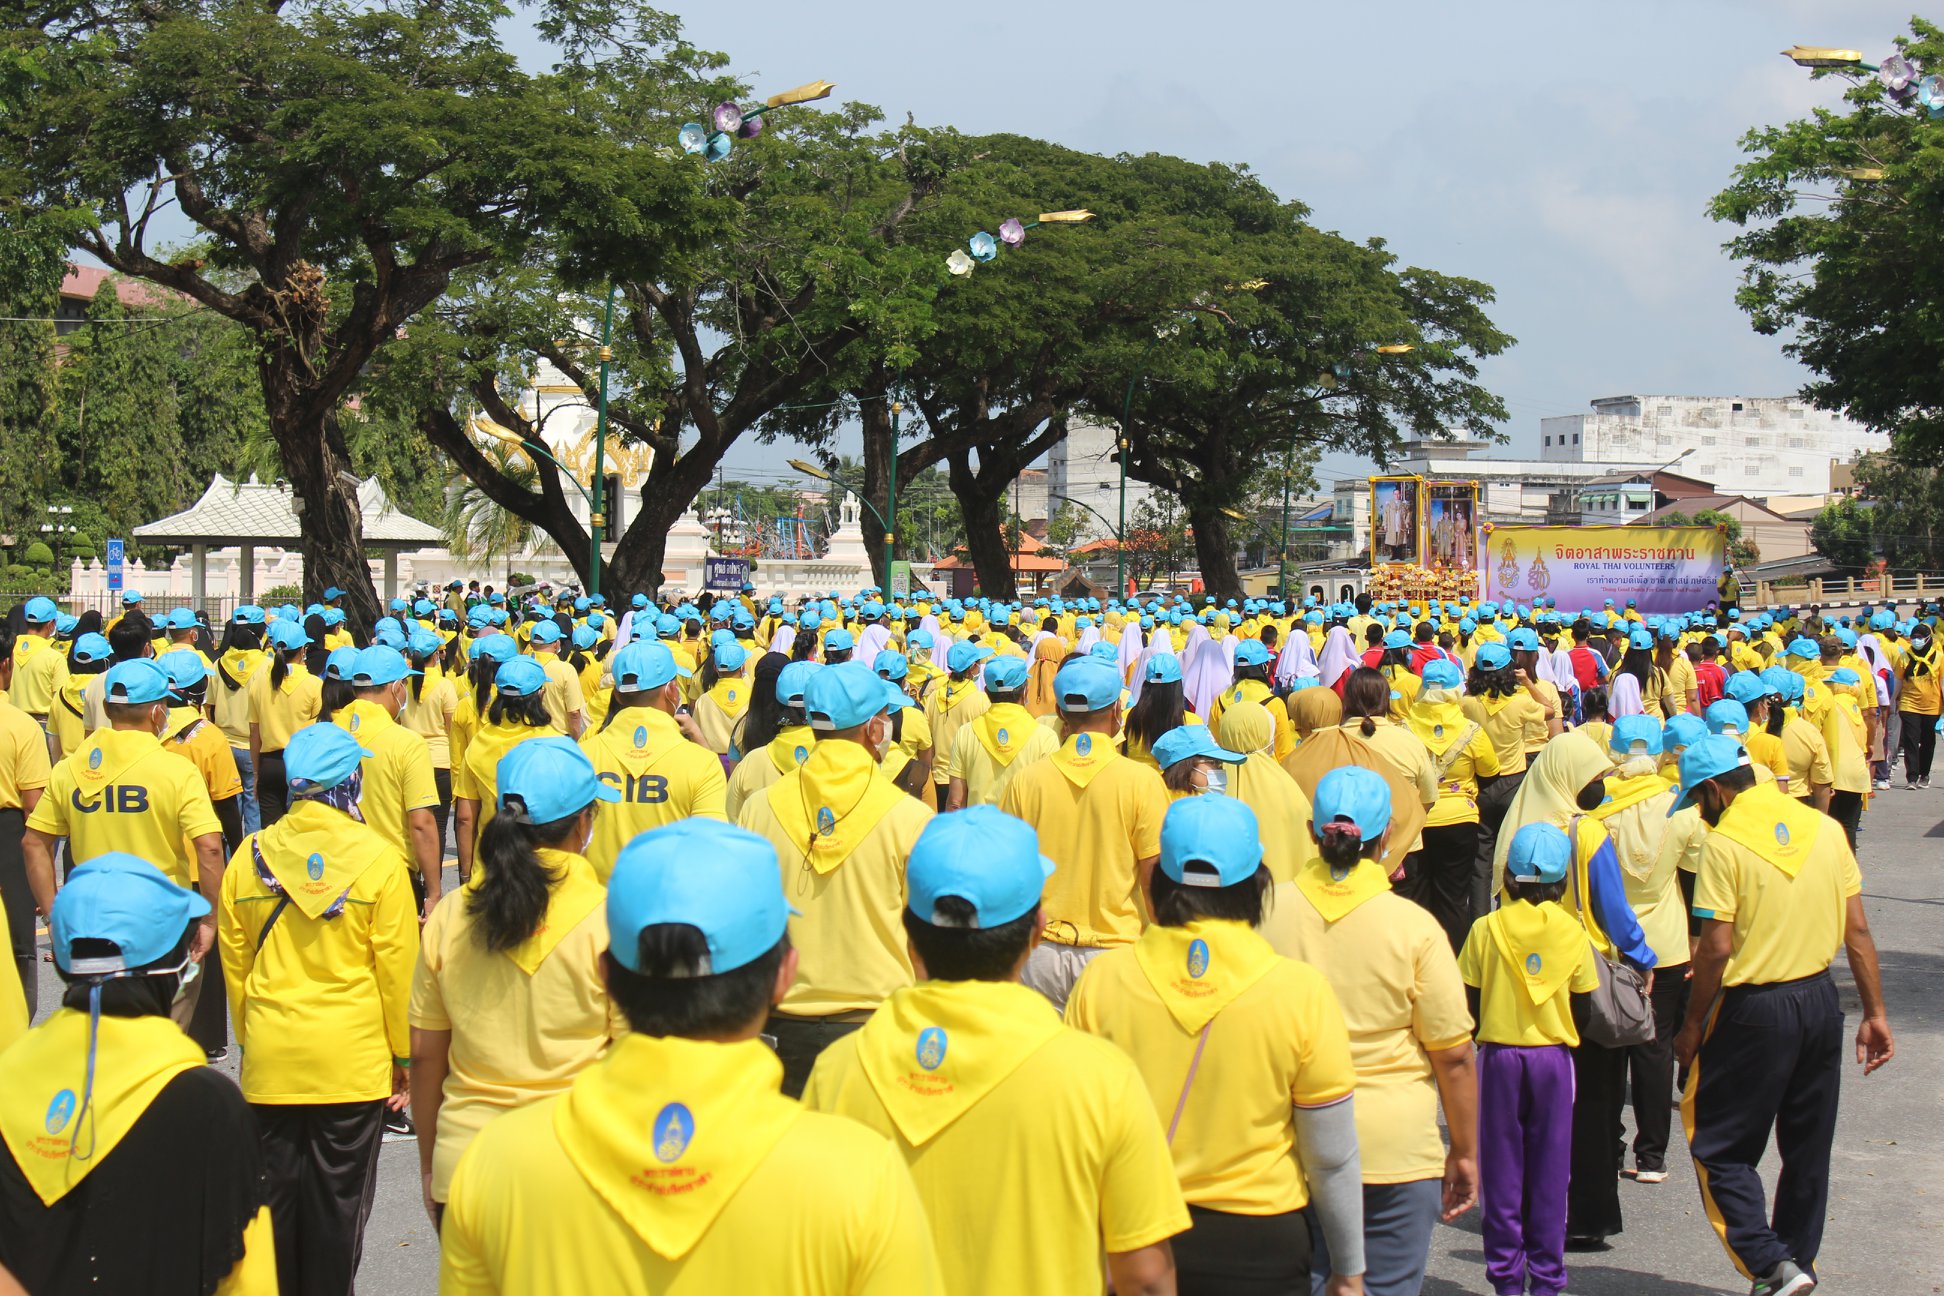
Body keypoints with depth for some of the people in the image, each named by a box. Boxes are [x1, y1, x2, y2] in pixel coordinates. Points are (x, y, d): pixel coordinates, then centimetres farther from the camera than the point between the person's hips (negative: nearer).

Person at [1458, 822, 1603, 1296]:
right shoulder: (1572, 932, -4)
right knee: (1550, 1172, 8)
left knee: (1502, 1169, 7)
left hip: (1499, 1056, -1)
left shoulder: (1486, 928, -7)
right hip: (1553, 1056, 1)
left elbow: (1469, 1004, -4)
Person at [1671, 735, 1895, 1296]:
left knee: (1720, 1148, 5)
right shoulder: (1823, 828, 3)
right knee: (1808, 1151, 17)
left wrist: (1692, 1027, -6)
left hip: (1755, 1009, -6)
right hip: (1821, 1002, 6)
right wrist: (1874, 1013, 10)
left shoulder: (1724, 841, -14)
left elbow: (1716, 949, -16)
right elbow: (1857, 930, 5)